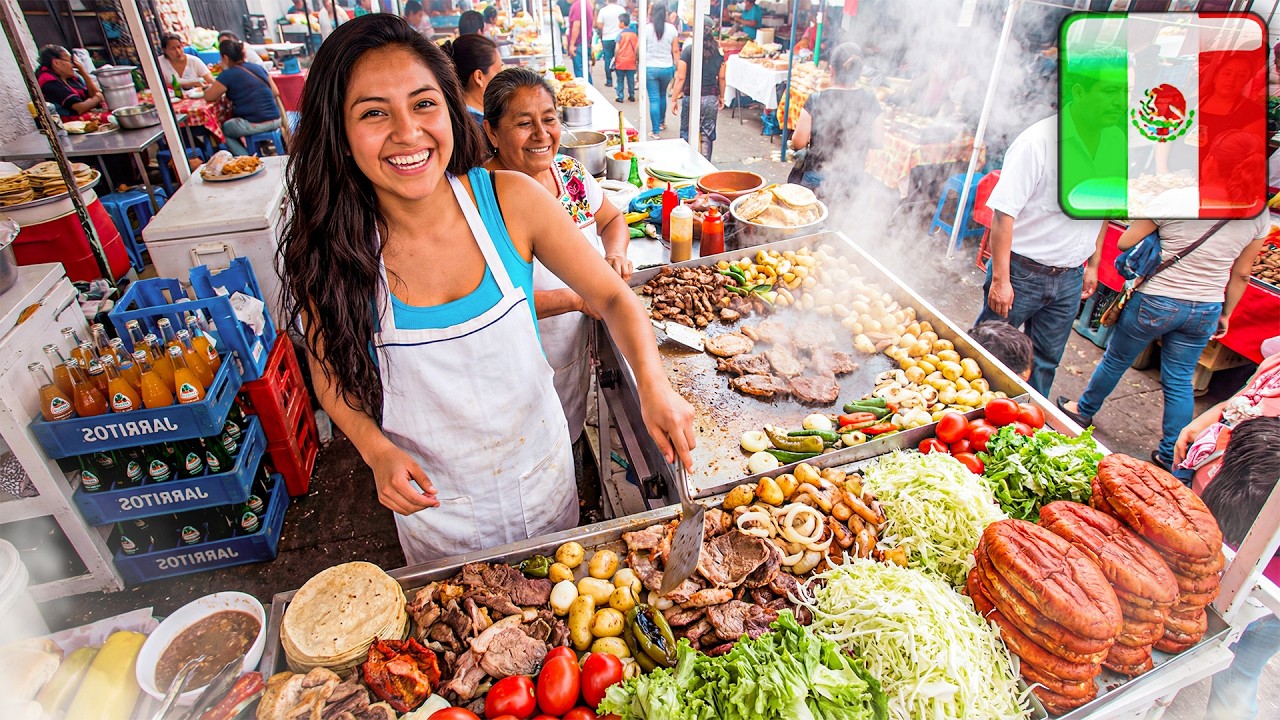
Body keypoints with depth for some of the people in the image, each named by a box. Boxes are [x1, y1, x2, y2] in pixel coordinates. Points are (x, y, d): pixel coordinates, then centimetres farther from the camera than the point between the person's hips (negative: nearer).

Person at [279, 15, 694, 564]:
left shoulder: (511, 200, -20)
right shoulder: (329, 251, -18)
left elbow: (612, 297, -13)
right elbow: (333, 376, -3)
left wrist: (654, 386, -28)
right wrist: (377, 450, -20)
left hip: (539, 462, 1)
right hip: (429, 492, 0)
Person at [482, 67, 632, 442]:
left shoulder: (571, 173, -3)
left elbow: (613, 219, 13)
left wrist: (616, 254, -9)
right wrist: (579, 298, -26)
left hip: (578, 352, 6)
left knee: (569, 439, 27)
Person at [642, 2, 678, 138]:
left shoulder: (646, 28, -7)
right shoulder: (671, 28, -2)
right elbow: (676, 51, 0)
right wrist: (677, 68, 7)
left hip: (650, 68, -2)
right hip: (667, 68, 2)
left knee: (654, 99, 0)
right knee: (662, 95, 24)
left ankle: (656, 131, -4)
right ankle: (662, 122, 40)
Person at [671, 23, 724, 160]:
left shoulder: (688, 50, -9)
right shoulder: (718, 51, 2)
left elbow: (680, 78, -11)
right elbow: (721, 77, 8)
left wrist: (674, 99, -5)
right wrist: (721, 97, 21)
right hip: (711, 98, 3)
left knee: (687, 133, 8)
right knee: (708, 133, 10)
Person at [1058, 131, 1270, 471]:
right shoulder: (1259, 217, -2)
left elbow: (1125, 243, -11)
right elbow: (1241, 274, 6)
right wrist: (1225, 314, 18)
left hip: (1155, 302, -4)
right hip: (1205, 311, 4)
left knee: (1116, 360, 17)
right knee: (1180, 381, 14)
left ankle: (1084, 410, 37)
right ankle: (1173, 457, 22)